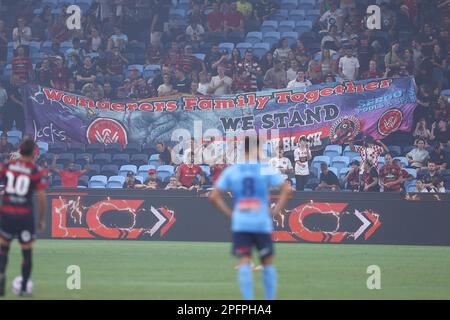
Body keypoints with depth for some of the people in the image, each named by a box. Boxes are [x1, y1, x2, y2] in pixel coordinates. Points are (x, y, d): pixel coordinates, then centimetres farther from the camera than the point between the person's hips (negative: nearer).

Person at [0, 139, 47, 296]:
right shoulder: (37, 171, -5)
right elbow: (41, 197, -6)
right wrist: (42, 219, 4)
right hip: (25, 215, -2)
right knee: (27, 252, 12)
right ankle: (23, 288, 14)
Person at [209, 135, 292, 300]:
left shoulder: (231, 171, 5)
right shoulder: (266, 170, 0)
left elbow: (214, 196, 2)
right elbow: (287, 189, -7)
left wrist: (230, 213, 6)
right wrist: (276, 211, 0)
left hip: (240, 224, 1)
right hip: (262, 224, -1)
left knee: (244, 263, -3)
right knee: (267, 263, 10)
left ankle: (248, 301, -15)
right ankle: (270, 300, 12)